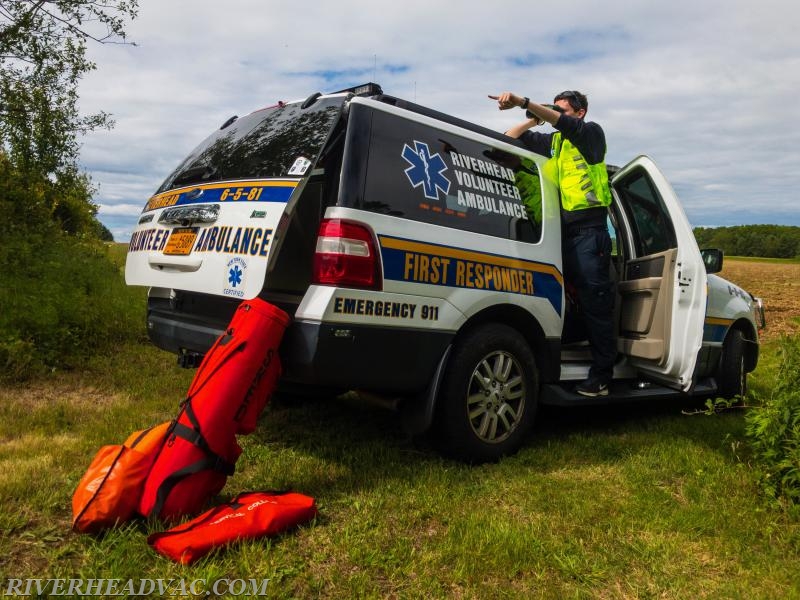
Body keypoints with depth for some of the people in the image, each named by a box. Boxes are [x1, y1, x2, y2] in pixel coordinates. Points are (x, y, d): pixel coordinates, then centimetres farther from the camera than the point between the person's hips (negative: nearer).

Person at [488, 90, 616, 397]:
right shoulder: (552, 141, 22)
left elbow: (566, 124, -17)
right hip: (560, 231, 6)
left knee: (595, 302, -6)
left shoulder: (591, 132, 5)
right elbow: (511, 137, 25)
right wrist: (534, 117, 13)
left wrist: (523, 102, -27)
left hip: (588, 231, -6)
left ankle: (601, 376, -2)